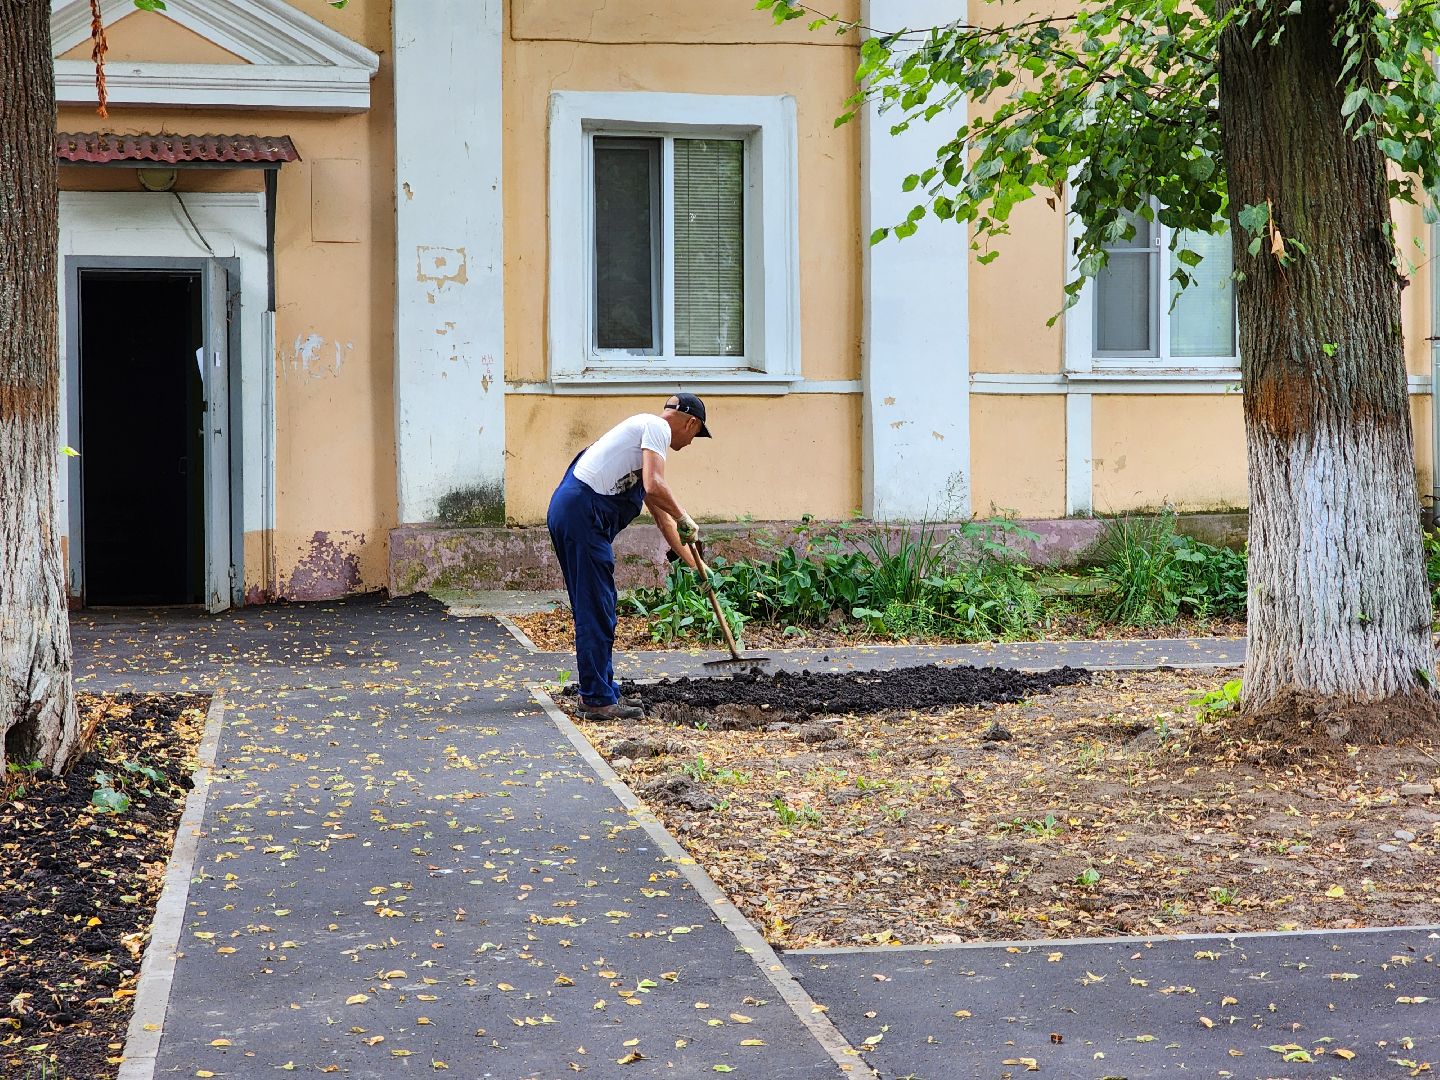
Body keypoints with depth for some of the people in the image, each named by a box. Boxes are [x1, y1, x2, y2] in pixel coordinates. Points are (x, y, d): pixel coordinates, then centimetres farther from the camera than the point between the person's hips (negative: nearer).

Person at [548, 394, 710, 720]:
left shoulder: (647, 433, 27)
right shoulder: (657, 427, -2)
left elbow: (661, 516, 32)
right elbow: (654, 487, -19)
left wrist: (694, 564, 33)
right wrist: (685, 520, -3)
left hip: (568, 511, 10)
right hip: (582, 512, -10)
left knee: (595, 610, 17)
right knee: (597, 611, -6)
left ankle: (598, 692, 24)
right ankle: (598, 700, -3)